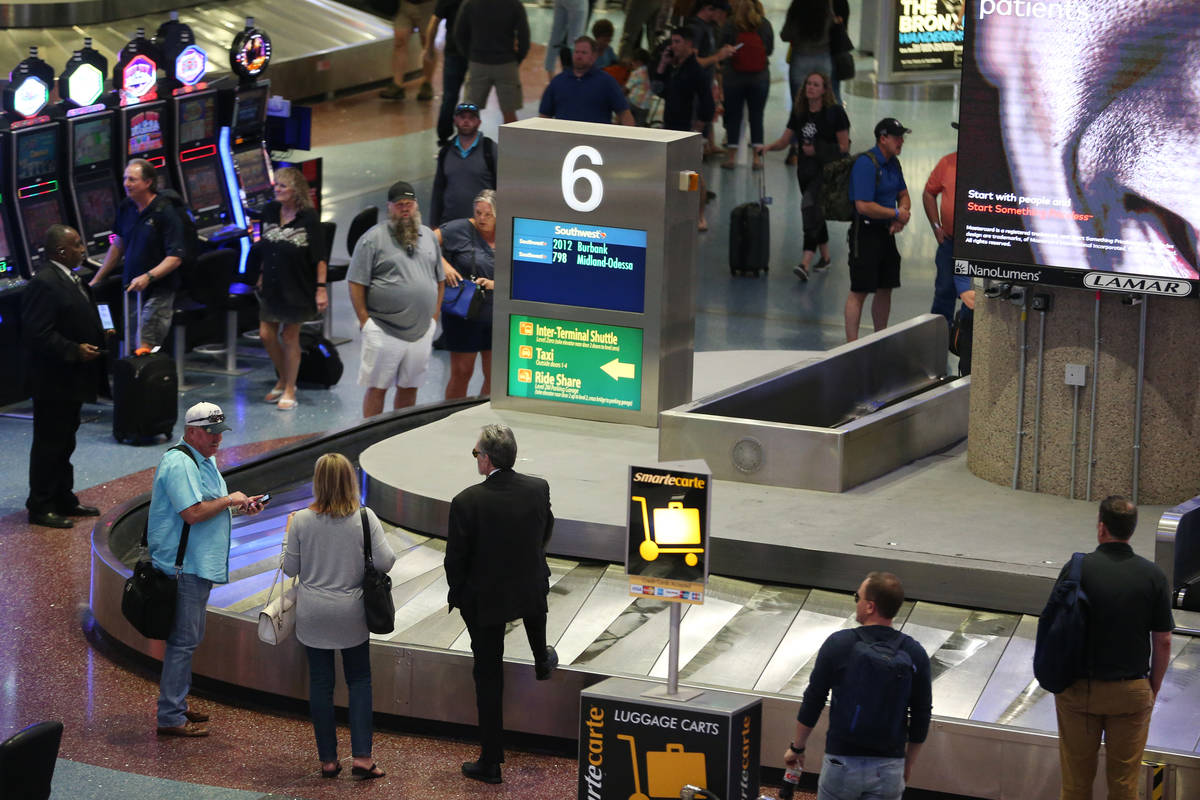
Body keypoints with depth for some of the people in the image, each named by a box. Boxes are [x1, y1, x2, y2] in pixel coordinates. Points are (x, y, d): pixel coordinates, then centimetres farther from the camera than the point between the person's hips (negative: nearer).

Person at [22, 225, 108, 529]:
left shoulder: (69, 279, 12)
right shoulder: (44, 284, -21)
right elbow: (38, 334, -25)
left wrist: (98, 335, 9)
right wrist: (75, 351, -25)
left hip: (70, 380, 10)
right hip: (52, 381, -10)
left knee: (64, 442, 18)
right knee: (49, 444, -2)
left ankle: (64, 499, 28)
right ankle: (40, 507, 5)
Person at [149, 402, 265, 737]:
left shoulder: (205, 460, 17)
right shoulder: (180, 464, -18)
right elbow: (193, 513, -26)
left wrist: (241, 507, 9)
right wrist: (229, 500, -15)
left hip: (199, 565, 11)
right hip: (184, 567, -11)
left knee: (189, 638, 17)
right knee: (184, 640, -9)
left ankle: (177, 706, 27)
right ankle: (170, 718, -6)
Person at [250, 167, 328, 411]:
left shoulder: (308, 218, -13)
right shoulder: (270, 212, 2)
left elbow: (320, 257, -12)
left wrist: (321, 288, -16)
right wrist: (262, 275, 15)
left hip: (297, 288, -5)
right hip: (272, 286, 5)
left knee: (289, 337, 2)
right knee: (267, 335, 6)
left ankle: (289, 390, 15)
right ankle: (282, 381, 28)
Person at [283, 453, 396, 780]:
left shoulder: (301, 520, -10)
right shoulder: (365, 518, -11)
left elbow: (290, 568, -3)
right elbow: (385, 562, -13)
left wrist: (289, 533, 13)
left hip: (313, 615, 0)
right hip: (352, 616, 0)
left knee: (320, 683, 9)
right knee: (359, 680, 12)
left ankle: (328, 759, 13)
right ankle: (362, 756, 3)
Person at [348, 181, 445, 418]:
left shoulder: (428, 237, 12)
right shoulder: (373, 238, -5)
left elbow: (440, 280, 19)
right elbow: (356, 284, -6)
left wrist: (434, 317, 11)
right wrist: (365, 322, -9)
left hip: (421, 332, 5)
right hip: (384, 331, -5)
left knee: (409, 388, 11)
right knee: (377, 388, -2)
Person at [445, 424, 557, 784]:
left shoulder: (466, 502, -26)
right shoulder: (539, 489, -14)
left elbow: (455, 558, -17)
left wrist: (457, 594, 3)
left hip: (485, 598, -3)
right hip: (530, 589, 4)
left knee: (488, 675, 8)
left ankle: (490, 761, 14)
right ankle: (542, 659, 66)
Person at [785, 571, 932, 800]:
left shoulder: (838, 644, -9)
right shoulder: (915, 653, -2)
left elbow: (812, 702, -1)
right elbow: (921, 718, 5)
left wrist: (797, 747, 12)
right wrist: (908, 764, 18)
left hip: (842, 763, -1)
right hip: (889, 768, 1)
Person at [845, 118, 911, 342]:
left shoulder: (893, 163, 11)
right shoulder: (865, 164, -18)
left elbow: (903, 195, 23)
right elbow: (864, 206, -24)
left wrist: (903, 214, 0)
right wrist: (897, 214, -14)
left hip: (886, 232, 9)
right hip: (865, 233, -9)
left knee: (885, 289, 13)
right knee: (859, 291, -6)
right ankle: (851, 346, -4)